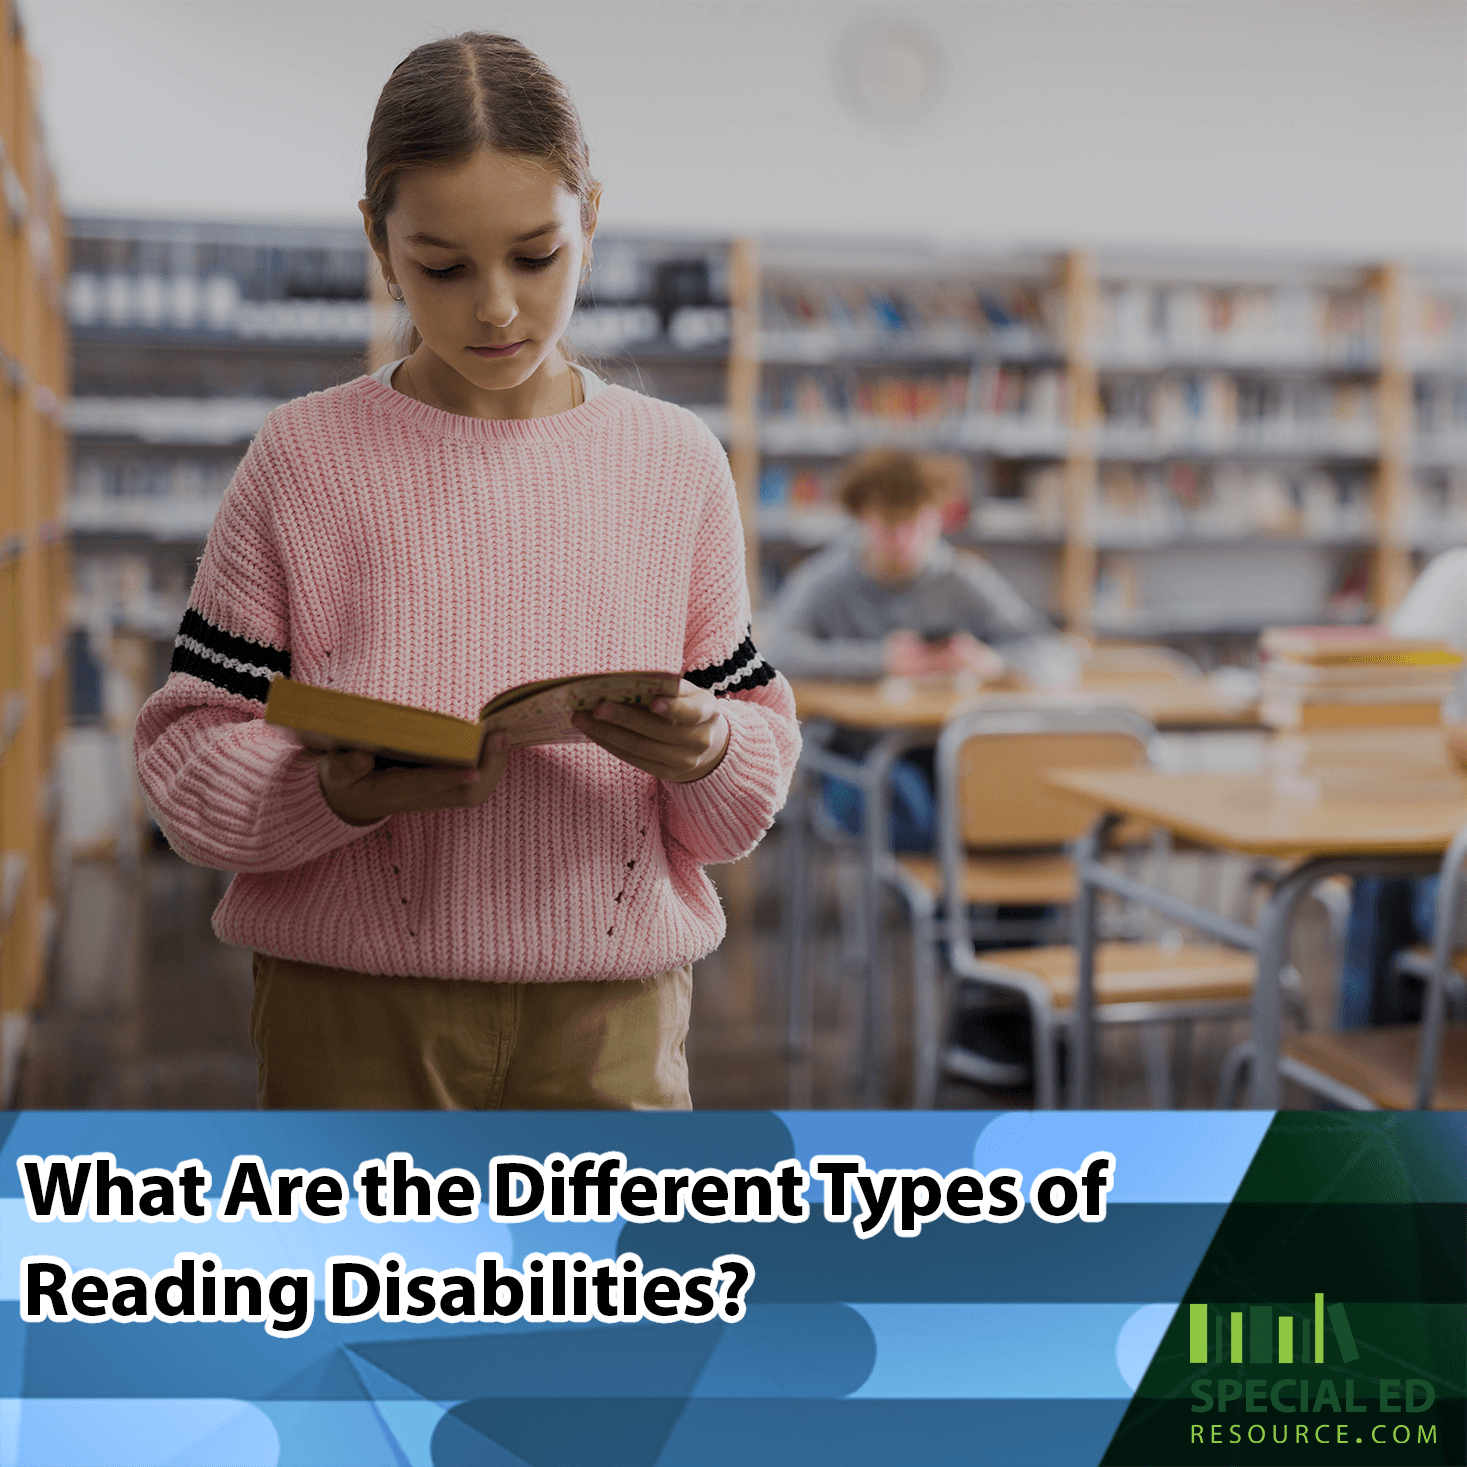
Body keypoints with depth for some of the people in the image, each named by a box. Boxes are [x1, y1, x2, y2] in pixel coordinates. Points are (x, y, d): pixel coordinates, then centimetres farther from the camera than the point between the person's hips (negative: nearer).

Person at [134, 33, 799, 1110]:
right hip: (356, 1015, -1)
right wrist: (340, 793, -21)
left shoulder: (676, 461, 4)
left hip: (611, 1016, 2)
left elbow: (760, 769, 7)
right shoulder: (306, 457, -1)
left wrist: (706, 754, -16)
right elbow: (187, 753, -2)